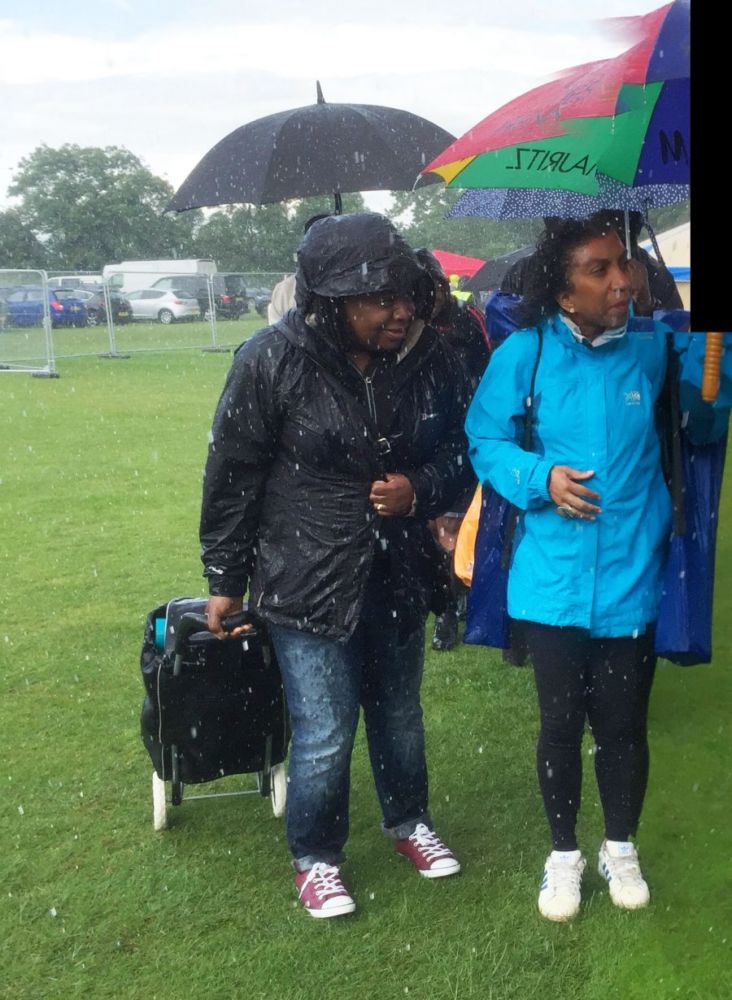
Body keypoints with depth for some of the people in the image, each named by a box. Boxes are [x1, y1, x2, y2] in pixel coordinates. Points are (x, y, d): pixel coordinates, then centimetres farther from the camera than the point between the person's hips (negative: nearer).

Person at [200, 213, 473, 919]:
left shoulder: (428, 355, -8)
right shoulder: (270, 362, -18)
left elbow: (461, 449, 6)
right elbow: (232, 477, -8)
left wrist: (421, 489, -16)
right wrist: (225, 581, -1)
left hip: (397, 576, 4)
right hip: (308, 584, -4)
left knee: (399, 714, 21)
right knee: (324, 738, 1)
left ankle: (408, 821, 48)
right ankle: (315, 859, 28)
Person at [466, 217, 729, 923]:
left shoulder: (657, 346, -3)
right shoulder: (525, 354, -6)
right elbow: (484, 440, 1)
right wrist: (541, 477, -16)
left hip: (631, 579, 1)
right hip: (553, 580, -1)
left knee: (623, 724, 12)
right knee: (561, 722, 12)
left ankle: (621, 848, 38)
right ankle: (563, 853, 35)